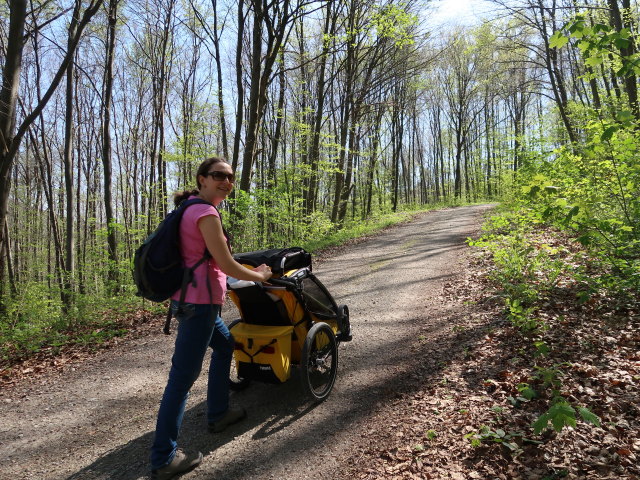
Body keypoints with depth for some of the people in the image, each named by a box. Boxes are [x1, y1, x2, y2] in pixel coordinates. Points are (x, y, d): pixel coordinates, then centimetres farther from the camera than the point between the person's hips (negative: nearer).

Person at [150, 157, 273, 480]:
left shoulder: (190, 208, 13)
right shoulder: (206, 213, -17)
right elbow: (226, 265, -16)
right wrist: (259, 276, 1)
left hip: (192, 299, 11)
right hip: (199, 303, -11)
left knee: (225, 344, 27)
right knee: (182, 377, -2)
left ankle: (218, 414, 40)